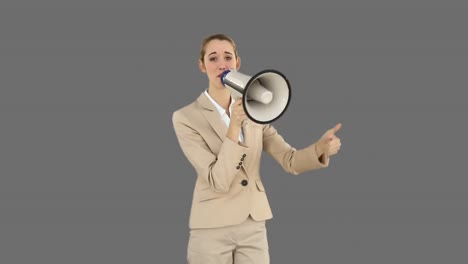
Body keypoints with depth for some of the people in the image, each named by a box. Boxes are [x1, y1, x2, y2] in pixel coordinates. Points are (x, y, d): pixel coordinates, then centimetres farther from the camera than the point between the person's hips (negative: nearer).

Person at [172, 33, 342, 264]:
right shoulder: (185, 117, -9)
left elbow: (291, 161, 0)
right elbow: (218, 181, -17)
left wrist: (322, 147, -21)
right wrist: (234, 125, -26)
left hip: (253, 227, 4)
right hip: (212, 229, -4)